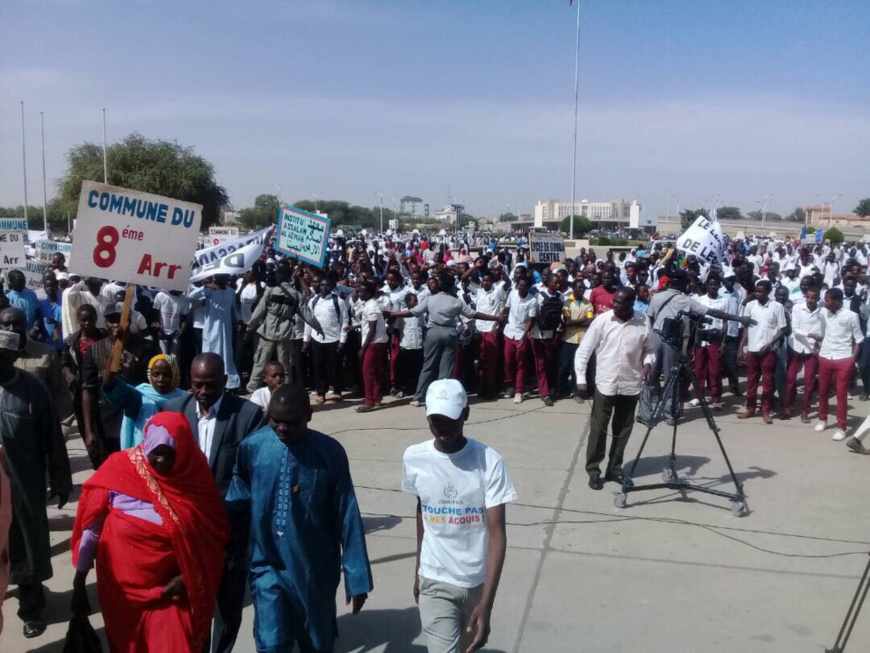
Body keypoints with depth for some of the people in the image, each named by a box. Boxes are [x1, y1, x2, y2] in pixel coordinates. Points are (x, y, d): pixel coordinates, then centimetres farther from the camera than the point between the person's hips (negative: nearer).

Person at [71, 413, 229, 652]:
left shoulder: (195, 478, -8)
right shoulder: (120, 469, -11)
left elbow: (213, 537, -3)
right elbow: (91, 527, -6)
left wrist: (188, 577, -14)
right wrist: (79, 585, -4)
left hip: (171, 592, -1)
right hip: (122, 588, 1)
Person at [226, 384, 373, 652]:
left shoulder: (330, 452, -14)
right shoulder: (251, 447, -10)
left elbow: (347, 517, -9)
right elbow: (238, 502, 2)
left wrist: (357, 577, -6)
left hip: (316, 569, 0)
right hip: (268, 567, 1)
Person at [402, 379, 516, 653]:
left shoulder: (489, 461, -18)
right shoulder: (413, 459, -9)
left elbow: (497, 534, -18)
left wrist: (487, 603, -25)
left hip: (478, 580, 0)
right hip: (434, 581, 0)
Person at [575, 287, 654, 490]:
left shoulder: (643, 322, -3)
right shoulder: (601, 320, -8)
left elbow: (649, 349, 10)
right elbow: (583, 350, -4)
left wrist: (648, 362, -11)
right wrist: (581, 378, -11)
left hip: (630, 385, 2)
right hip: (605, 384, -2)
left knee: (623, 429, 11)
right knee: (598, 429, 2)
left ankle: (614, 468, 24)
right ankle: (593, 470, 13)